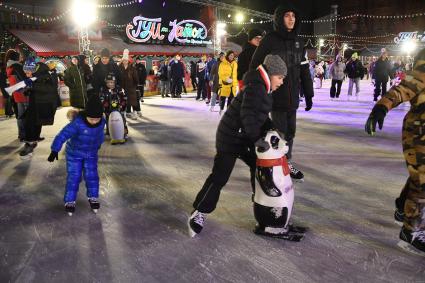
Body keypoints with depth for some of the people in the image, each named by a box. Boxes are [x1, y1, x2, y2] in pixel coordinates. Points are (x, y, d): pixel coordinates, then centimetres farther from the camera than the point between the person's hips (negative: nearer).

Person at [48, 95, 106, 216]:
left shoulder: (102, 122, -15)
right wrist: (55, 151, -38)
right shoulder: (77, 123, -31)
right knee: (73, 177, 0)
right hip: (74, 153, -3)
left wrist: (98, 146, 22)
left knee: (91, 176, 3)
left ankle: (93, 198, 23)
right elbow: (62, 136, -33)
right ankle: (70, 201, 15)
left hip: (91, 154, 3)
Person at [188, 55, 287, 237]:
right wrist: (257, 138, -28)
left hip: (245, 137, 10)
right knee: (219, 177, -8)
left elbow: (262, 117, 18)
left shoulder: (264, 90, 13)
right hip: (230, 138, -10)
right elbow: (248, 115, -29)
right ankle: (198, 214, -1)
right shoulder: (255, 88, -20)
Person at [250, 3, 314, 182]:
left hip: (293, 97, 6)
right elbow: (255, 67, -7)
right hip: (275, 96, -5)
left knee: (290, 131, 12)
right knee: (280, 131, -4)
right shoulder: (269, 40, -6)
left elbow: (304, 71, 14)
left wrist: (308, 94, 12)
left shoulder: (298, 42, 12)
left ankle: (287, 163, 26)